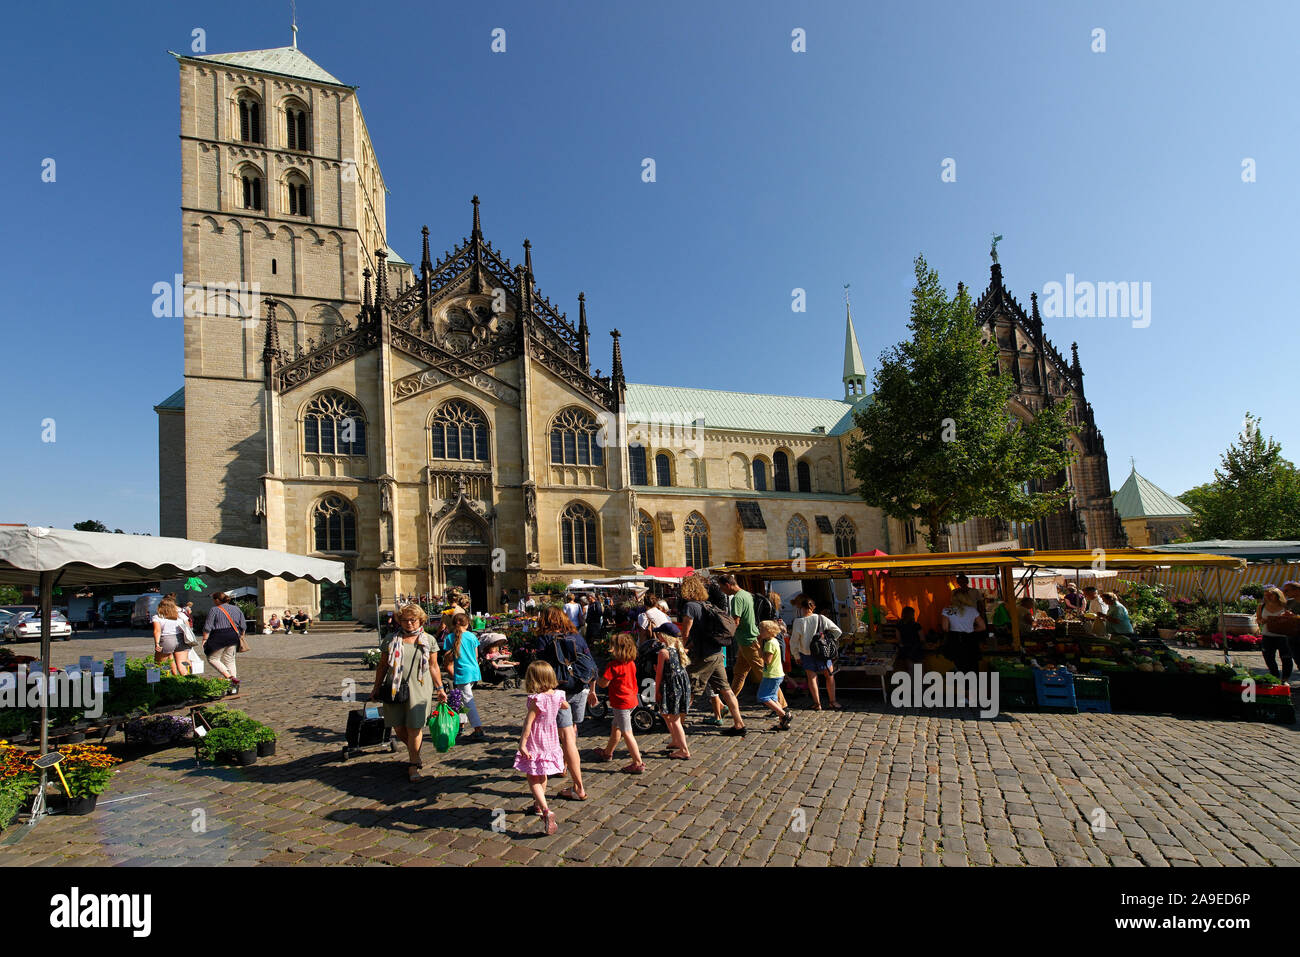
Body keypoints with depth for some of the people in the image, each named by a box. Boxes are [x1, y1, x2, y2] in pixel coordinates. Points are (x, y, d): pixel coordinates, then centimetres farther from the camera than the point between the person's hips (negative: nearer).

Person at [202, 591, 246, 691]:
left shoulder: (215, 610, -5)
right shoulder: (236, 609, 12)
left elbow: (207, 627, -8)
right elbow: (243, 626, 13)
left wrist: (204, 639, -2)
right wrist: (240, 636, 23)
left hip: (219, 638, -6)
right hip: (234, 637, 6)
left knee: (212, 658, 8)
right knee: (230, 660, 12)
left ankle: (229, 677, -10)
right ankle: (234, 687, 8)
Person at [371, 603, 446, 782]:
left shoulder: (428, 640, 6)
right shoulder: (392, 640, 5)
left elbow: (433, 666, 11)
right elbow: (383, 666, 11)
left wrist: (440, 688, 9)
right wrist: (376, 687, 10)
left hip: (419, 688, -1)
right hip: (395, 688, 1)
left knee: (414, 728, -3)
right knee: (398, 728, 6)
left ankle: (413, 764, 13)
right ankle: (414, 753, 33)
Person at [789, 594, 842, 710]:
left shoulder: (798, 622, -16)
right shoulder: (821, 618, -12)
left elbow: (793, 643, -9)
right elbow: (838, 631, -7)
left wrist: (797, 657, 5)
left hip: (806, 654, -1)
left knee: (812, 677, 12)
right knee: (830, 675, 17)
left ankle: (817, 703, 14)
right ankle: (832, 701, 22)